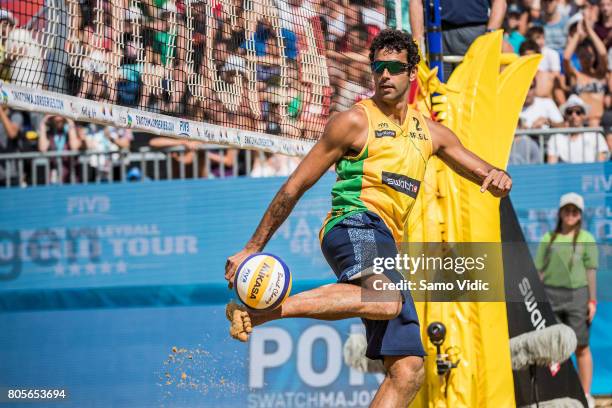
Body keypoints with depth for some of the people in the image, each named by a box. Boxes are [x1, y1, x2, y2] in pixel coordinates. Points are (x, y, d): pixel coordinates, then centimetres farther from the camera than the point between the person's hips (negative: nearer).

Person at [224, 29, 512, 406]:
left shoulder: (430, 133, 19)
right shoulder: (355, 121, 2)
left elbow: (486, 175, 24)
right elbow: (296, 186, 3)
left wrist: (499, 178, -3)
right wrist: (253, 248, 0)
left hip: (387, 248, 7)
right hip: (355, 225, -7)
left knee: (408, 369, -5)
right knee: (387, 301, -40)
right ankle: (258, 311, -41)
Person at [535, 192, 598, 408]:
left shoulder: (586, 239, 4)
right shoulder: (549, 238, 9)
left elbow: (591, 271, 3)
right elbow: (539, 270, 10)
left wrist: (592, 300, -1)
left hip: (577, 295, -2)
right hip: (551, 294, 2)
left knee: (581, 347, 1)